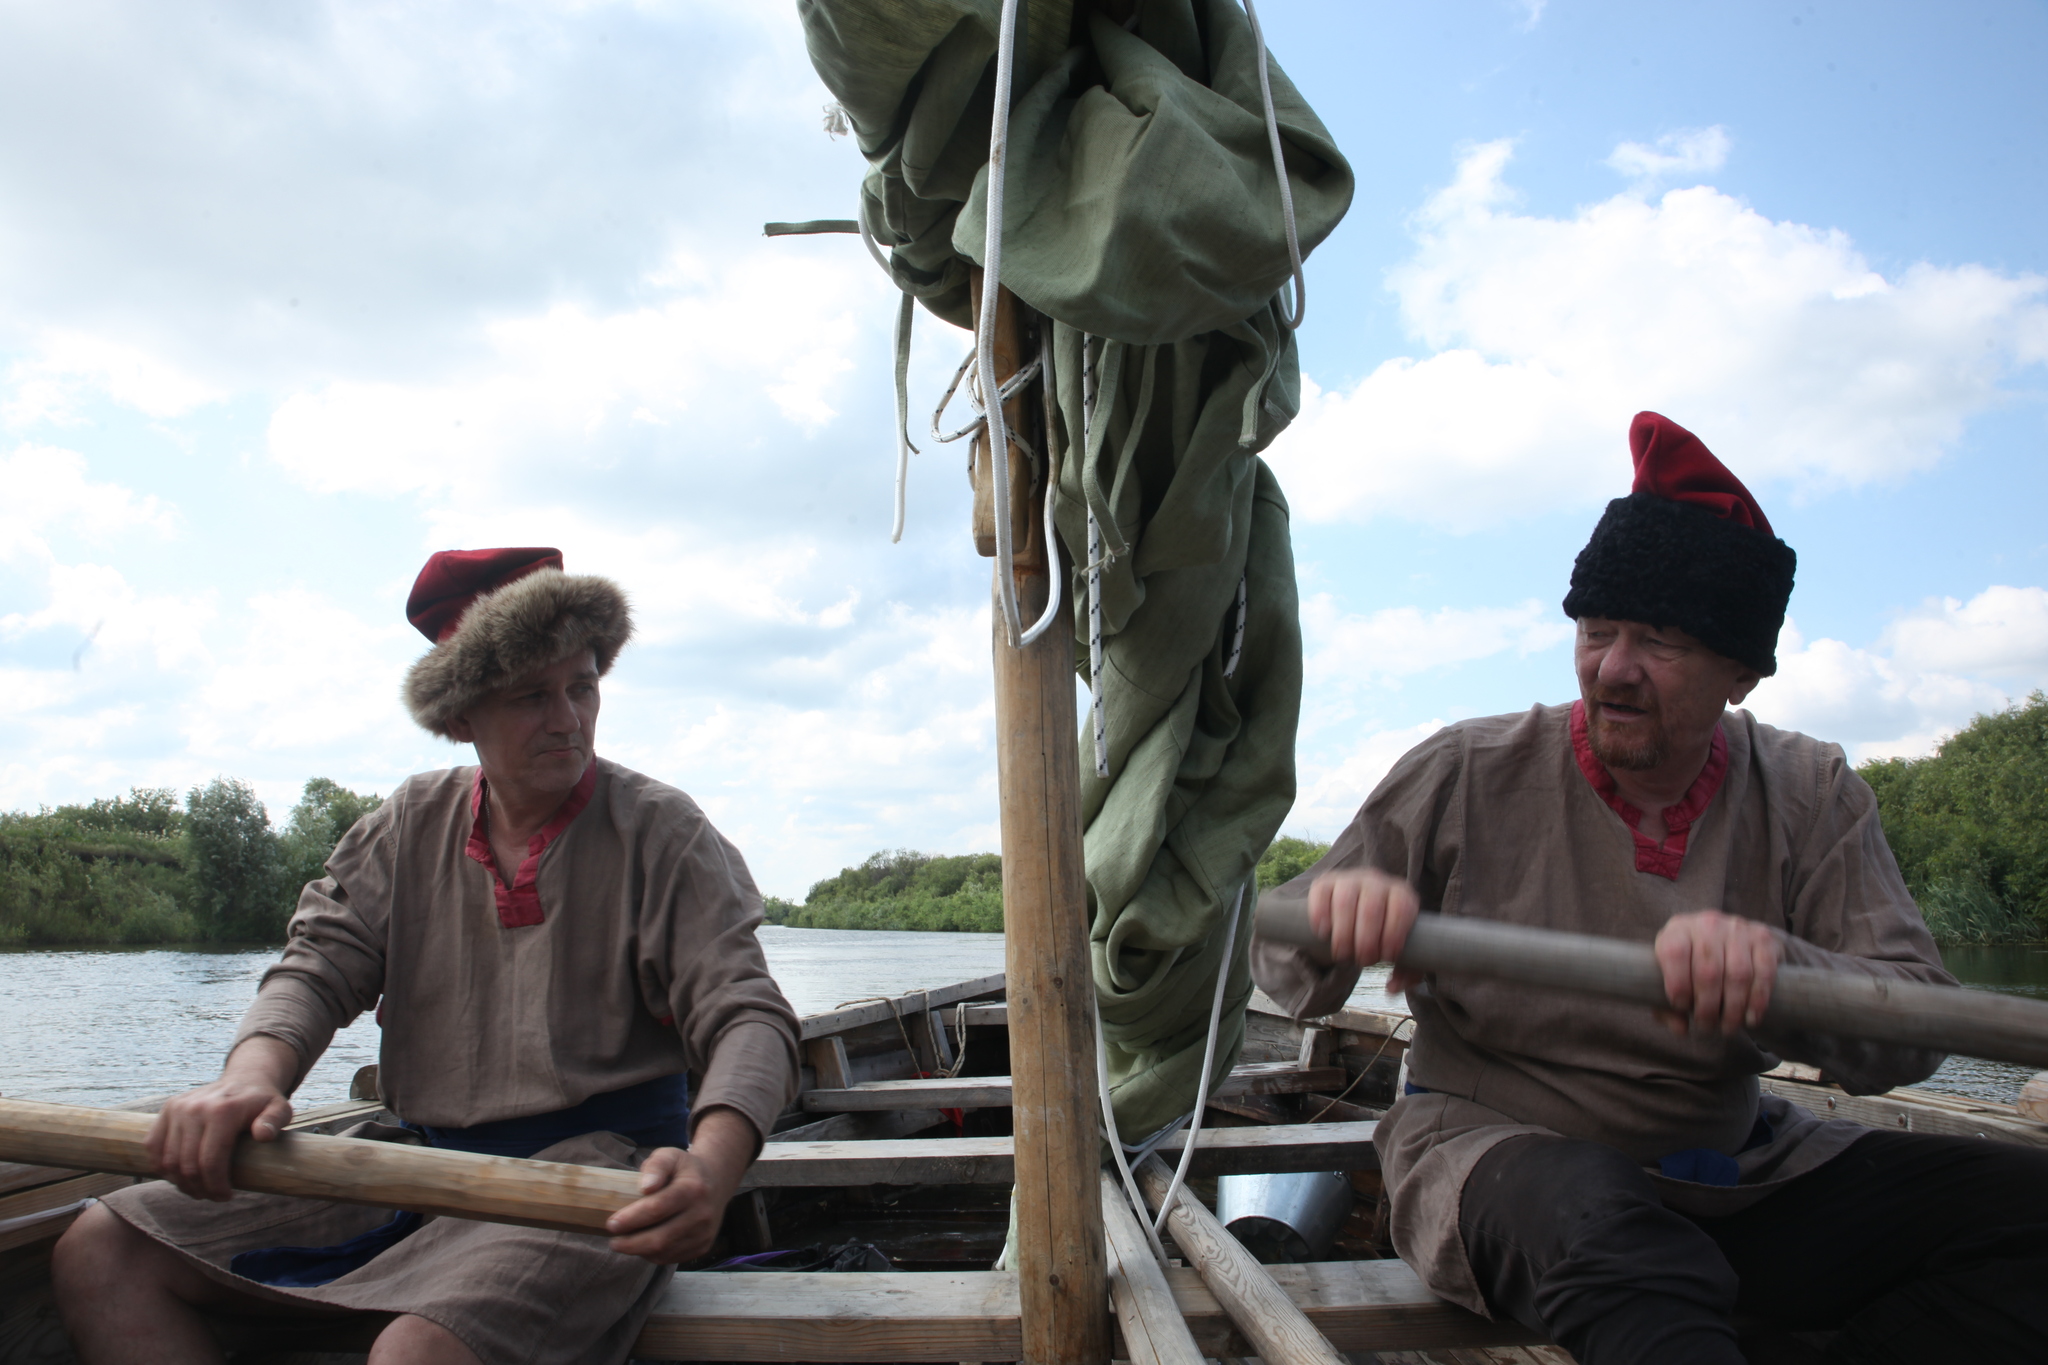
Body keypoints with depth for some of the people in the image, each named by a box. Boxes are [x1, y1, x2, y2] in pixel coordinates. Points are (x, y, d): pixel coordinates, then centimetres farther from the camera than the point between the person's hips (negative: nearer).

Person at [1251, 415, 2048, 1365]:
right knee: (1592, 1214, -39)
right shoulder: (1467, 776, -5)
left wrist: (1781, 968, -33)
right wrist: (1336, 911, -30)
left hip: (1738, 1173, 5)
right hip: (1494, 1144, -4)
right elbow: (1280, 964, -5)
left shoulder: (1811, 796, 1)